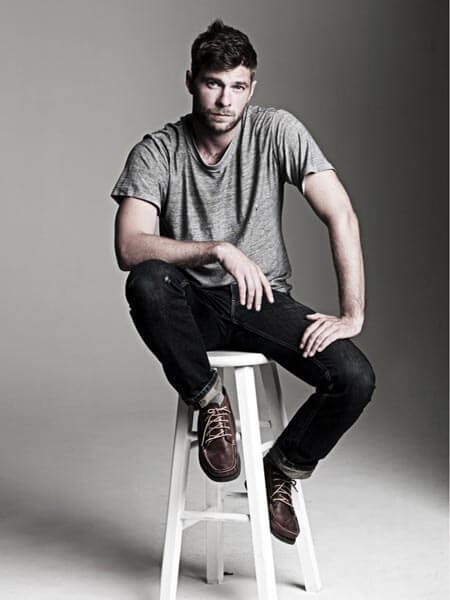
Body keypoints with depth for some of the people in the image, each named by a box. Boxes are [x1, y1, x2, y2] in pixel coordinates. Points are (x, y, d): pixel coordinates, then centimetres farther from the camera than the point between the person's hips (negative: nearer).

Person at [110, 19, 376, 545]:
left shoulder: (277, 132, -8)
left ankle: (281, 471, 5)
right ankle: (210, 402, -13)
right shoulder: (156, 152, -9)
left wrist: (353, 315, -19)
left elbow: (341, 216, -12)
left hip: (264, 300, 1)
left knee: (355, 378, -23)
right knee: (146, 282, -36)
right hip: (193, 306, -1)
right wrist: (220, 250, -33)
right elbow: (129, 248, -21)